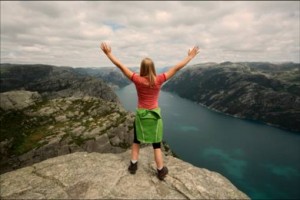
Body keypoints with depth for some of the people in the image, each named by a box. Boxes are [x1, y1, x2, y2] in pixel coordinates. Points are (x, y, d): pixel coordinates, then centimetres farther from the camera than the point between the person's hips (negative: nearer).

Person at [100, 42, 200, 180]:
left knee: (136, 140, 23)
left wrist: (108, 53, 2)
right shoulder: (159, 80, -15)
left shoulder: (137, 80, -14)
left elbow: (120, 65, -9)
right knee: (156, 144, 12)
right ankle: (161, 171, 24)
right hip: (154, 114, 0)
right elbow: (177, 68, -8)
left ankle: (133, 165, 33)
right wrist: (190, 56, 2)